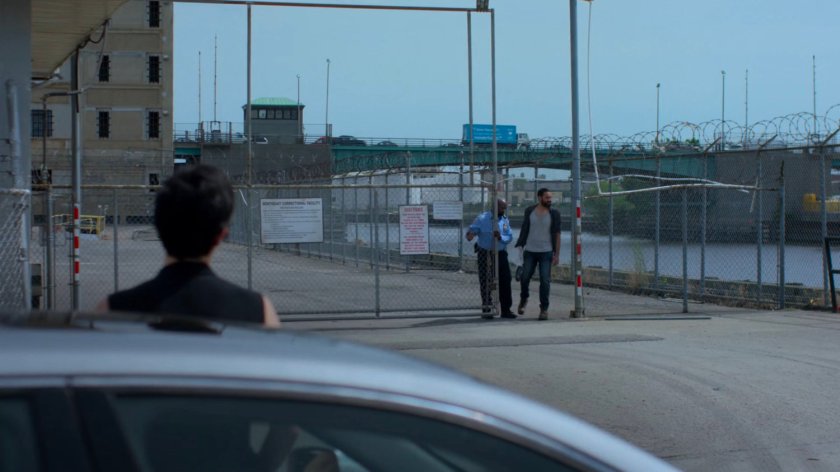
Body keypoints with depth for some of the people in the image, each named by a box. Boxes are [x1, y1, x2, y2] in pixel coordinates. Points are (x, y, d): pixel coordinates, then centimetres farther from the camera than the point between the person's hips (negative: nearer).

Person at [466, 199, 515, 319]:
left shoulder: (505, 220, 8)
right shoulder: (482, 219, -5)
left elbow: (509, 237, 3)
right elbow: (472, 230, -9)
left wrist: (500, 237, -19)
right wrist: (470, 235, -34)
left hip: (501, 254, 4)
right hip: (485, 254, -4)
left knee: (505, 281, 3)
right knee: (486, 282, -1)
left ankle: (506, 310, 12)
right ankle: (486, 310, 9)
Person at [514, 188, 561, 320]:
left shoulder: (554, 213, 1)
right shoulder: (529, 211, 4)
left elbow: (557, 234, 1)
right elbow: (524, 230, 8)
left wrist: (557, 254, -4)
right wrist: (519, 246, 1)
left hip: (546, 252, -1)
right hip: (530, 251, 1)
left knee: (545, 281, -5)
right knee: (525, 277, 4)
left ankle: (544, 308, 4)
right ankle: (523, 299, 31)